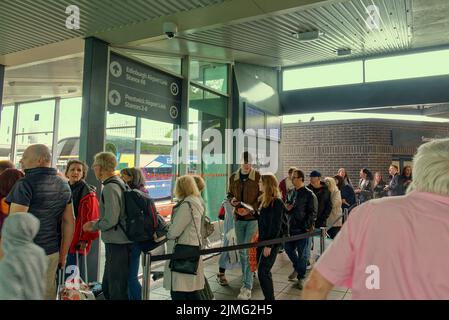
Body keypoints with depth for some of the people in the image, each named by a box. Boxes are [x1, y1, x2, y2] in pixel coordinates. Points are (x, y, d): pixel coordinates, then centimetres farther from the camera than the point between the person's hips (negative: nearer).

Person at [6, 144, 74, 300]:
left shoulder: (26, 184, -13)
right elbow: (69, 221, 10)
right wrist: (63, 254, 16)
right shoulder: (64, 185, 8)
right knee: (47, 293, 15)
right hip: (52, 253, 6)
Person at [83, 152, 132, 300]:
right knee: (107, 286, 21)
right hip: (122, 242, 9)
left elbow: (110, 220, -22)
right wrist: (98, 222, 11)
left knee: (117, 290, 1)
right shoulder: (119, 183, 11)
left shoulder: (110, 188, -17)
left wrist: (94, 226, -4)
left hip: (117, 244, -9)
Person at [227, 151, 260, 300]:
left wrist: (249, 209, -18)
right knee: (242, 251, 13)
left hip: (253, 218, -5)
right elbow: (229, 194, 20)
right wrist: (232, 200, -3)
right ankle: (247, 279, 31)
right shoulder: (233, 177, 7)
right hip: (239, 218, 5)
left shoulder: (258, 176, -7)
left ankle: (247, 287, -2)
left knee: (248, 251, -8)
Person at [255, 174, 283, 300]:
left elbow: (276, 226, -18)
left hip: (271, 243, -8)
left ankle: (270, 298, 7)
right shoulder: (264, 200, 9)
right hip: (262, 240, 8)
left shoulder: (277, 202, -16)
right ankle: (268, 297, 26)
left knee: (263, 272, -6)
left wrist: (269, 245, -19)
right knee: (264, 271, 14)